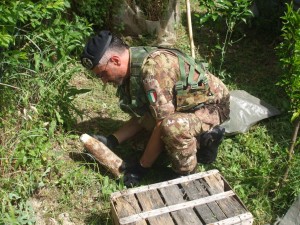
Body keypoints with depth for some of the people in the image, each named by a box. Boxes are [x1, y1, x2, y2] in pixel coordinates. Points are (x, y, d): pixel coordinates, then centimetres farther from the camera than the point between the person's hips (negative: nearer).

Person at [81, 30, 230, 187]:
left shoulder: (153, 67, -29)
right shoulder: (133, 69, 0)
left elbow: (163, 123, -28)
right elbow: (140, 118, 9)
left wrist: (142, 167, -19)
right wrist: (111, 141, -4)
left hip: (211, 107, -10)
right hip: (188, 106, 10)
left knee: (172, 127, -35)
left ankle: (186, 176, -9)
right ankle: (202, 137, 8)